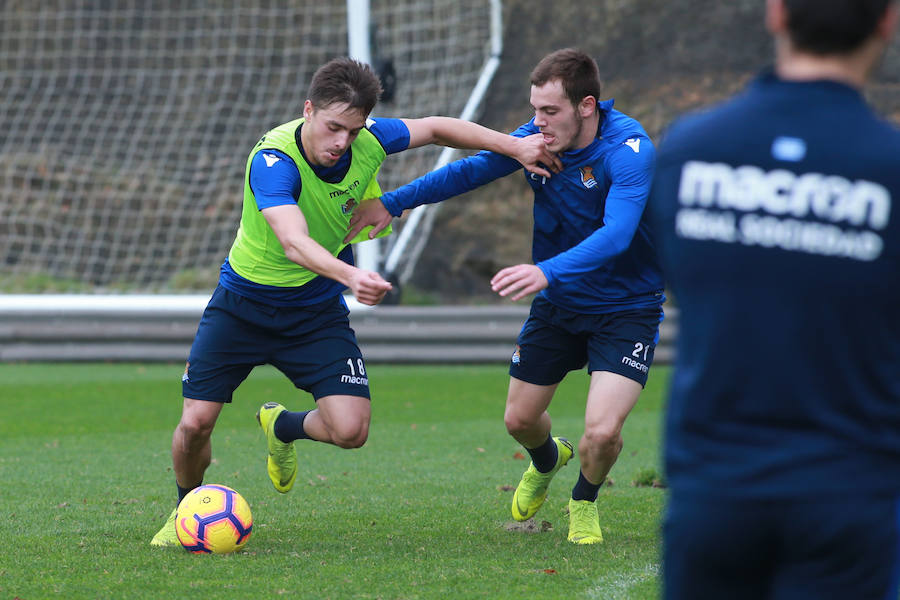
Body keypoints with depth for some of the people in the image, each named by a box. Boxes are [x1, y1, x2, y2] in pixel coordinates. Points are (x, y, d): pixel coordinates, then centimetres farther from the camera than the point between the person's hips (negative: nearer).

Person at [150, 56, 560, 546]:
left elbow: (434, 128, 6)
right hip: (243, 302, -3)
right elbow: (294, 243, -46)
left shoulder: (368, 142, -15)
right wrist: (351, 275, -64)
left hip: (316, 312, 3)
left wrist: (515, 148, 4)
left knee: (350, 430, -13)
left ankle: (282, 427, 23)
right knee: (195, 423, -10)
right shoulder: (273, 160, -31)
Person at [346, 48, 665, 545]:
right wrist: (392, 202, -6)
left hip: (626, 307, -6)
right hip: (558, 303, 6)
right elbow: (473, 169, 3)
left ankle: (584, 503, 16)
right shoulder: (538, 136, -10)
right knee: (520, 419, 13)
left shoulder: (628, 149, -29)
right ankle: (547, 460, 51)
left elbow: (615, 233, -42)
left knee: (602, 433, -19)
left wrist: (548, 272, -57)